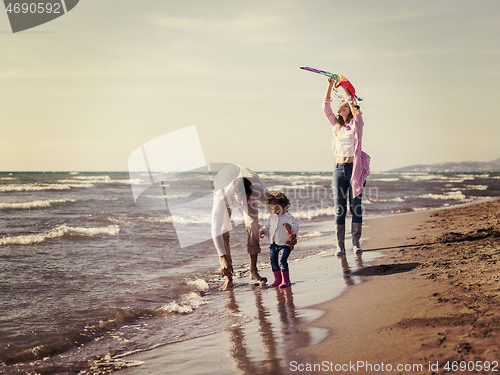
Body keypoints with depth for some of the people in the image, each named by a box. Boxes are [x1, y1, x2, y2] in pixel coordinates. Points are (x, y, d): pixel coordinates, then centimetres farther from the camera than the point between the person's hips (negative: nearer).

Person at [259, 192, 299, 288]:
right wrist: (263, 231, 2)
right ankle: (278, 279, 19)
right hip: (274, 244, 7)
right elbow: (267, 225, 22)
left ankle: (286, 280, -10)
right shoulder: (271, 217, 9)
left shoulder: (288, 217, -11)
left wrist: (290, 227, -40)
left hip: (285, 245, -7)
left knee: (282, 260, -18)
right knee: (273, 261, 6)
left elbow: (296, 228, -19)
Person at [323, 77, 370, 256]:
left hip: (355, 168, -3)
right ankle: (340, 245, 0)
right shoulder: (336, 125, 15)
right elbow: (326, 107, 8)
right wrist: (330, 86, 1)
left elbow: (353, 104, -9)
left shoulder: (357, 123, 4)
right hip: (339, 168, 3)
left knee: (355, 206, -2)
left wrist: (344, 86, -3)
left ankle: (356, 242, 5)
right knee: (339, 208, -1)